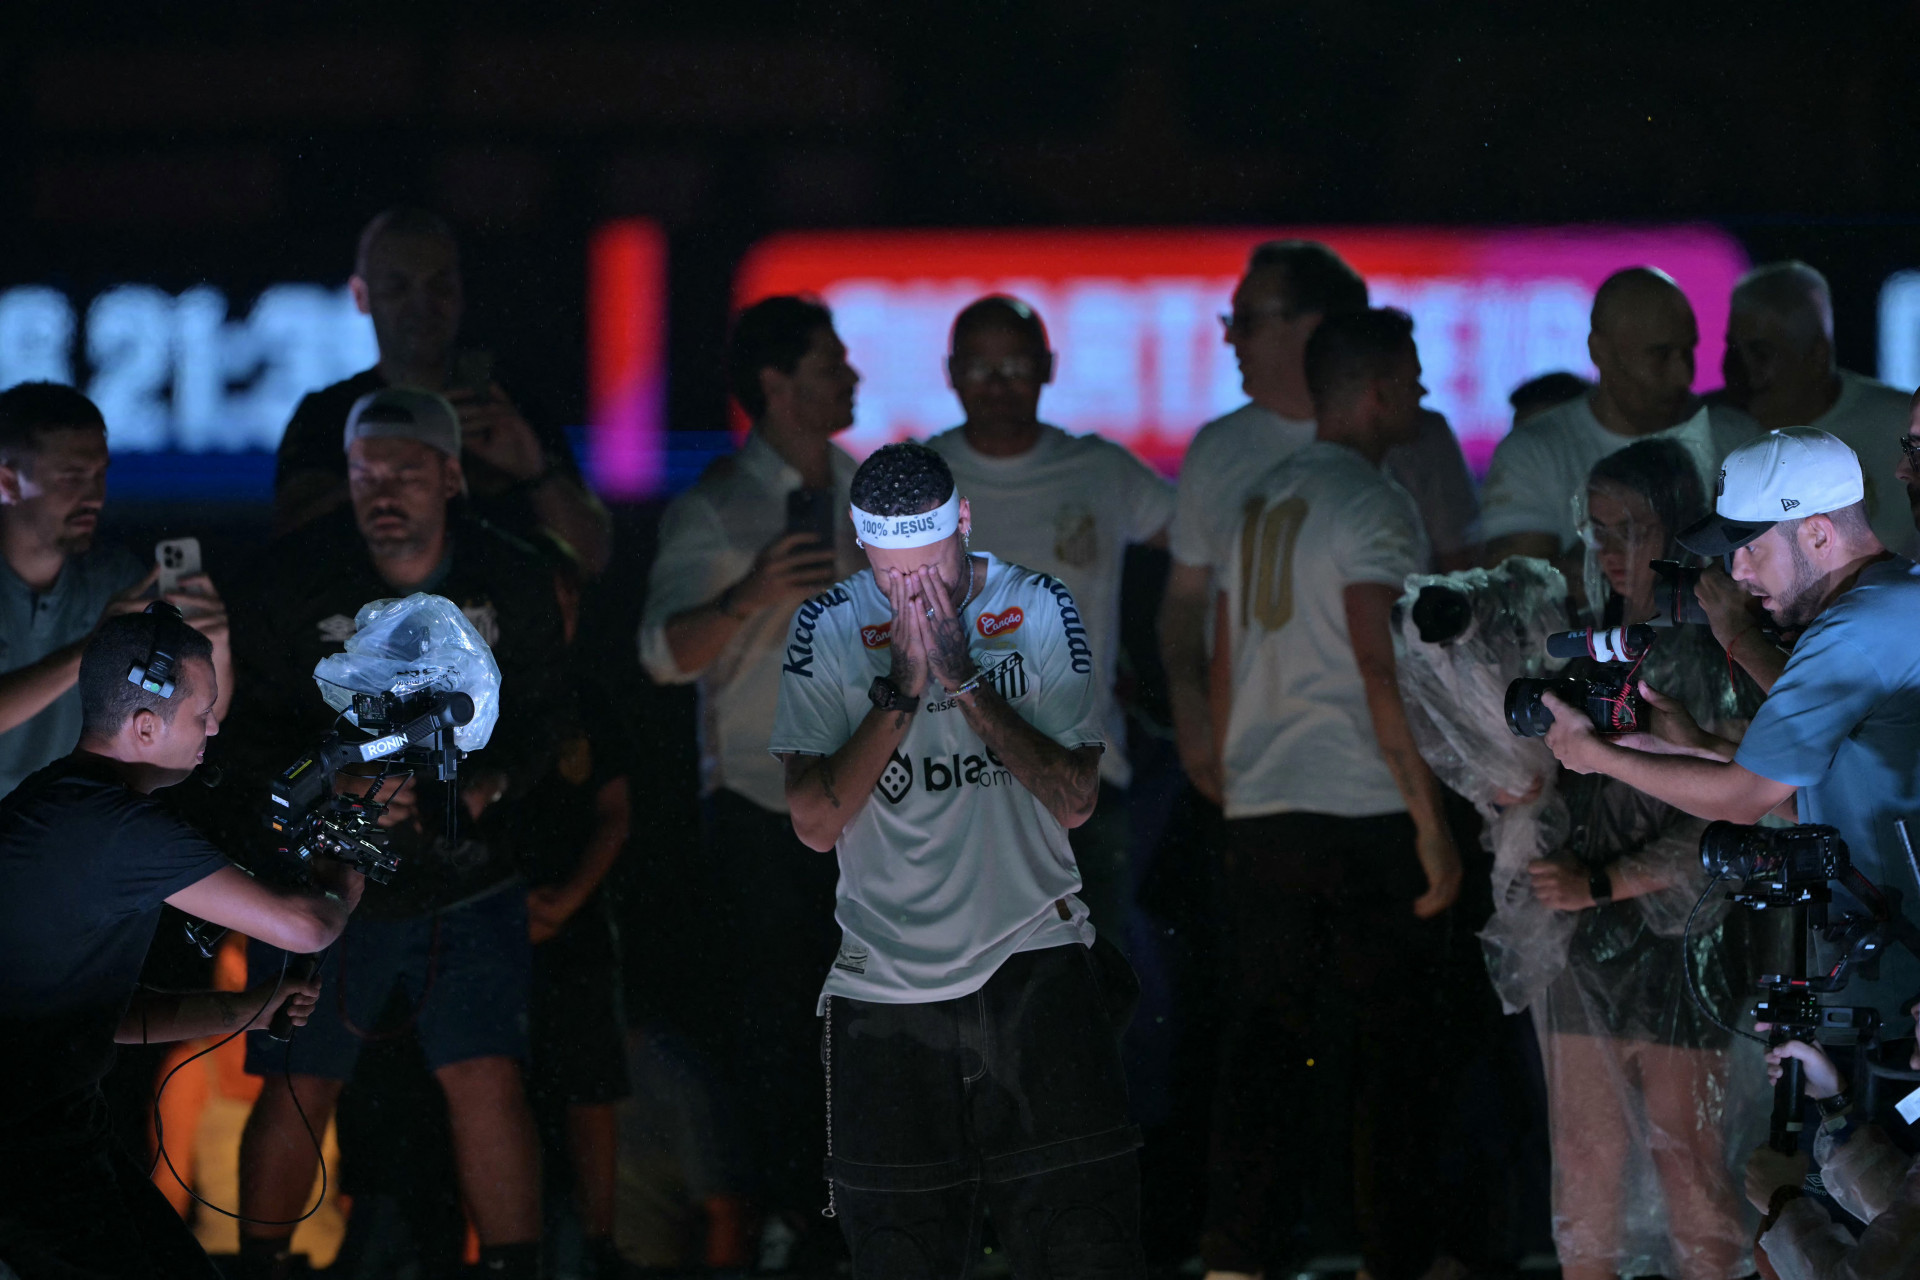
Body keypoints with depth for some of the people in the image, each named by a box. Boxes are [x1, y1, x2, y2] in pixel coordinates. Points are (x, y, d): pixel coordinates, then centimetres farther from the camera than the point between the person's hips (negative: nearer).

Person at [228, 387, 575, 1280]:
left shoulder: (511, 579, -3)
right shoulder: (296, 578, -8)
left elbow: (548, 712, 6)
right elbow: (248, 731, -6)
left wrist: (494, 780, -14)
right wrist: (333, 787, -23)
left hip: (468, 886, 1)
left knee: (488, 1080, -7)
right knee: (297, 1091, 2)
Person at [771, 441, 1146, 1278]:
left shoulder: (1040, 611, 0)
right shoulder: (827, 630, 1)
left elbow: (1075, 801, -7)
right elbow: (814, 823, -7)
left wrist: (965, 679, -14)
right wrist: (900, 689, -15)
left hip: (1034, 965, -1)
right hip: (886, 986, 1)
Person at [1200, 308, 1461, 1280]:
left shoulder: (1255, 503, 14)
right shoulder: (1371, 507, -9)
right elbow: (1382, 672, -16)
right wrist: (1432, 819, -14)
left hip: (1260, 812, 7)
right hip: (1365, 812, -7)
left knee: (1261, 1044, 5)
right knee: (1390, 1046, 2)